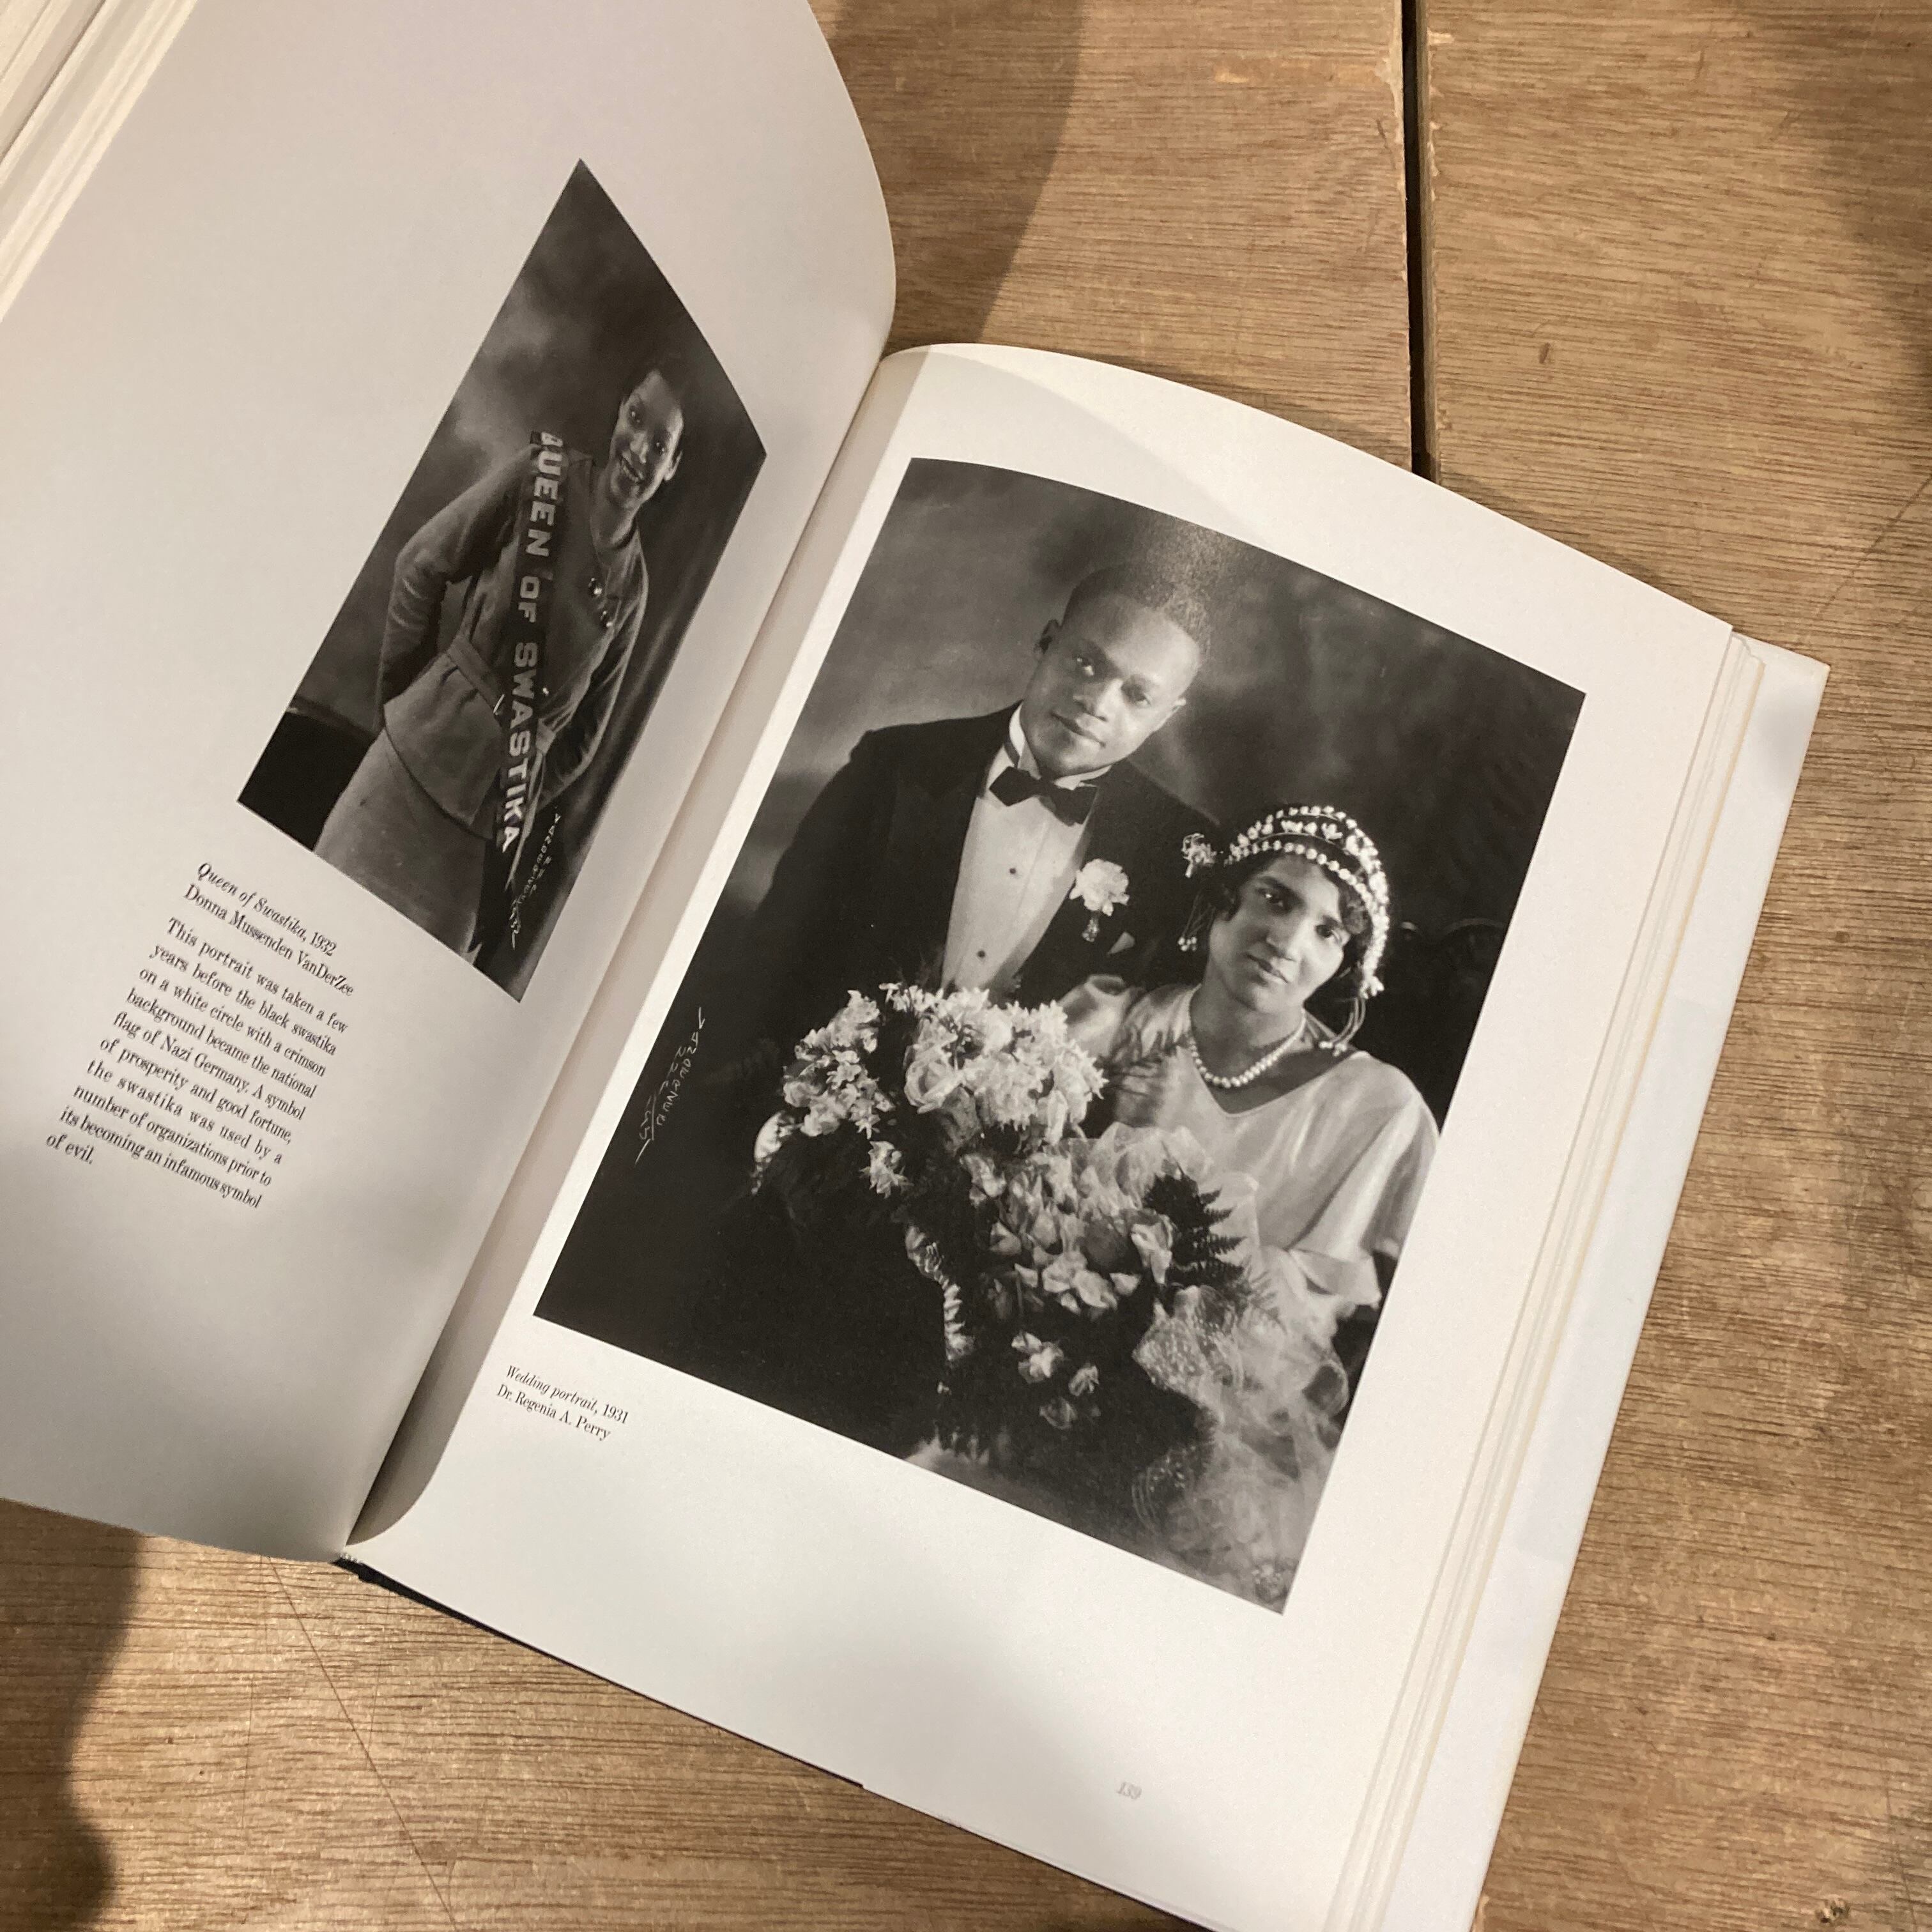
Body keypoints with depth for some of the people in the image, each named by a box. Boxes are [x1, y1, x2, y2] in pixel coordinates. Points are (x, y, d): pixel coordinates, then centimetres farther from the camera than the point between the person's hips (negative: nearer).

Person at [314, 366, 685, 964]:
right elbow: (419, 567, 1)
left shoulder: (633, 588, 1)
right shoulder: (542, 475, -8)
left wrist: (520, 802, 9)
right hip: (424, 753, -2)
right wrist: (398, 699, 6)